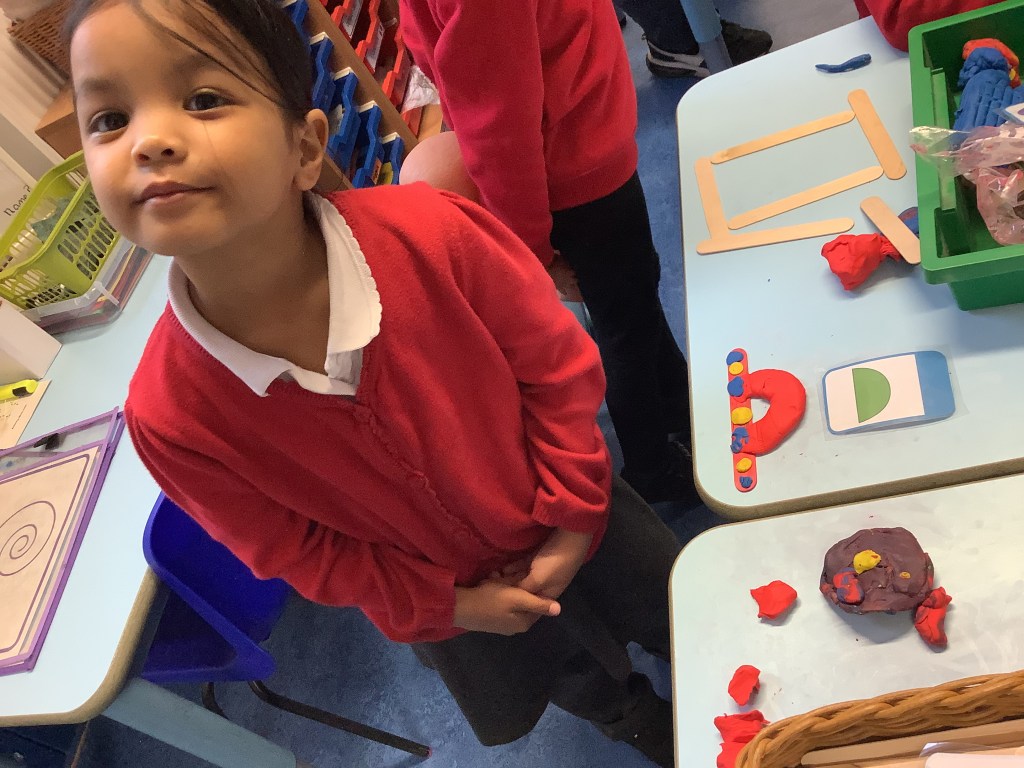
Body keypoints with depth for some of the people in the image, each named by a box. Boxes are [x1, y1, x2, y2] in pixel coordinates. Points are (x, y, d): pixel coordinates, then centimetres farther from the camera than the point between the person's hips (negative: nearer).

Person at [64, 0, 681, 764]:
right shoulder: (169, 415, -32)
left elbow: (557, 364, -18)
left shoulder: (432, 236, -36)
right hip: (442, 598, 1)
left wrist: (572, 516, -13)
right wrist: (443, 603, -9)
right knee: (580, 685, 32)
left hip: (574, 525, 0)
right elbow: (293, 551, -13)